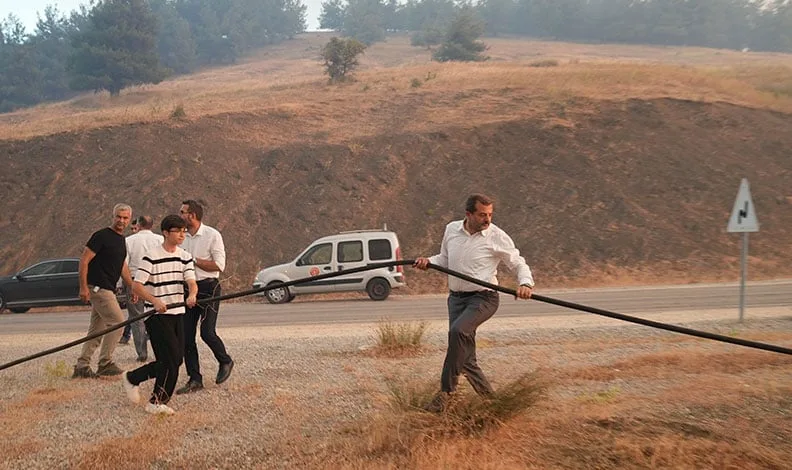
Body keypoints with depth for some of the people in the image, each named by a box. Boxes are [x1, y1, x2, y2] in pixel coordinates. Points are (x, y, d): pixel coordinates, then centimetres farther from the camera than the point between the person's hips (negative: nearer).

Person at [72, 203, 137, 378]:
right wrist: (83, 287, -19)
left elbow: (122, 266, 26)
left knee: (97, 329, 10)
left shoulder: (121, 239, 16)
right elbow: (84, 260, -14)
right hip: (98, 287, -9)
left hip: (107, 290, 9)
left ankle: (82, 366, 15)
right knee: (117, 322, -12)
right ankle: (105, 363, -4)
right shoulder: (102, 236, -11)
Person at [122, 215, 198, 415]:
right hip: (157, 315, -7)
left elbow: (191, 282, -4)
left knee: (176, 359, 8)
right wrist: (155, 301, -27)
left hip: (177, 313, 7)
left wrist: (192, 295, -27)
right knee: (171, 358, -10)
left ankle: (132, 378, 27)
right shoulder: (151, 256, -10)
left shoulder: (185, 257, 8)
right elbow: (136, 286, -13)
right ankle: (157, 402, 7)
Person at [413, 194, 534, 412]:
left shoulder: (497, 237, -7)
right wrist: (428, 261, -1)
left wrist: (525, 283, -20)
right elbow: (444, 259, 20)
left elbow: (518, 264, 0)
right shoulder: (451, 229, 5)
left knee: (458, 331, -31)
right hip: (456, 297, 5)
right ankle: (489, 398, 21)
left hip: (483, 298, -5)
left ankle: (446, 391, -21)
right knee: (465, 357, 2)